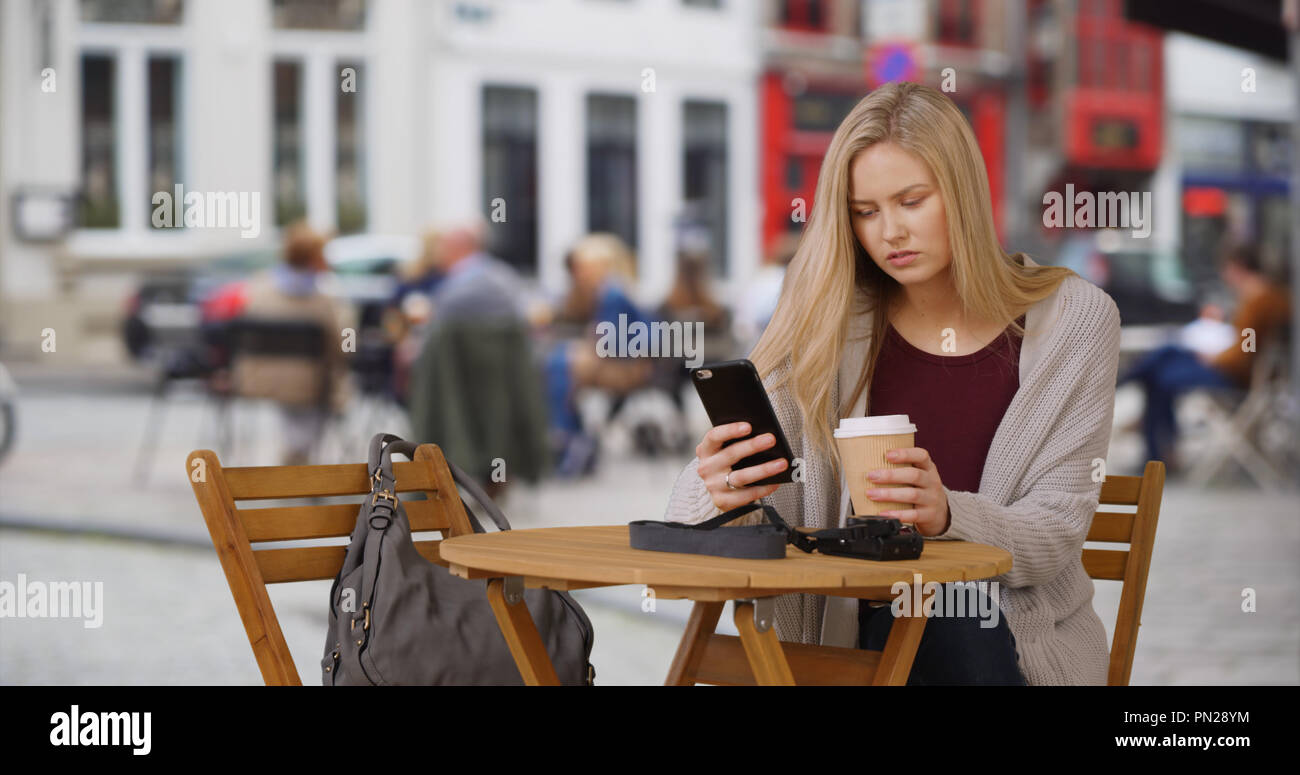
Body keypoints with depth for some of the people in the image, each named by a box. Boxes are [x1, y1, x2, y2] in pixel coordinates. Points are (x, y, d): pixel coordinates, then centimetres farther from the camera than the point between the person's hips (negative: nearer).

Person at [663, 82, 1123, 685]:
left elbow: (1055, 533, -6)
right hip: (856, 630, 0)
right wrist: (720, 492, -29)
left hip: (1027, 646, 0)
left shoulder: (1074, 320, 1)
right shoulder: (825, 324, 2)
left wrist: (946, 514, -28)